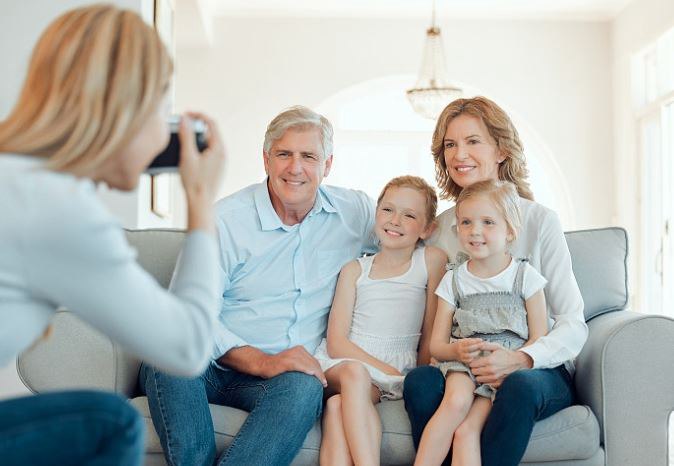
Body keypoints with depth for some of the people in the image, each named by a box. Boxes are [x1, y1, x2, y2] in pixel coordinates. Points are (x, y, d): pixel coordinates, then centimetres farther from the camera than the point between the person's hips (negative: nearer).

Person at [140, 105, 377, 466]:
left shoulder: (355, 212, 7)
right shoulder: (226, 219, -3)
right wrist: (261, 361, -23)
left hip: (293, 370, 2)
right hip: (216, 365, -1)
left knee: (305, 388, -35)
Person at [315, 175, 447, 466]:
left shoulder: (431, 261, 5)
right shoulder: (355, 270, 10)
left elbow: (431, 335, 6)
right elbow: (336, 341, -1)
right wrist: (389, 372, -13)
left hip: (399, 370, -1)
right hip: (341, 362, 2)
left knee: (338, 406, -32)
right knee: (354, 372, -35)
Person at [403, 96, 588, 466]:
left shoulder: (540, 221, -1)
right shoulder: (438, 228, 9)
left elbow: (573, 327, -4)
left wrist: (520, 359, -22)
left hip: (539, 369, -2)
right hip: (462, 367, 2)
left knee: (520, 385, -36)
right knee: (420, 380, -30)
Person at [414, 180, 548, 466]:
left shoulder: (525, 276, 5)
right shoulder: (453, 281, 10)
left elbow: (539, 340, 1)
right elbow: (436, 345, 7)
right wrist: (458, 351, -16)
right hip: (463, 366, 2)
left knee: (466, 430, -25)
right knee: (457, 400, -32)